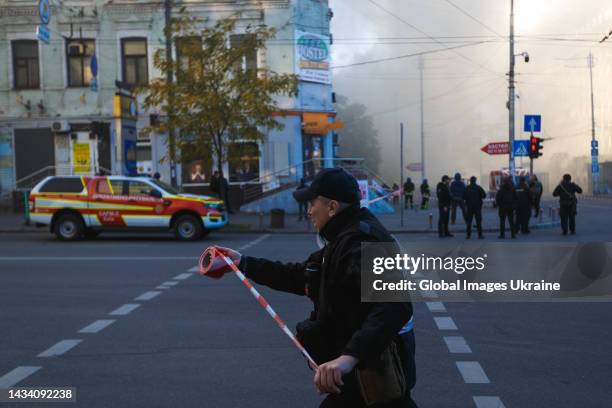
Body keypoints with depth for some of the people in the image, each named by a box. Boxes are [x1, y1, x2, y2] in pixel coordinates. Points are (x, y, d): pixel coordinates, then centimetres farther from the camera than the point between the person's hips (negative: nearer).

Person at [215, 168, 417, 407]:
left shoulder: (361, 242, -24)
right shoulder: (346, 237, 11)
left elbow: (393, 305, -38)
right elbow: (301, 276, 19)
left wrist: (351, 356, -50)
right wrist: (243, 263, 20)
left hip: (373, 368, -10)